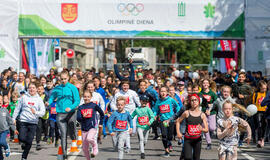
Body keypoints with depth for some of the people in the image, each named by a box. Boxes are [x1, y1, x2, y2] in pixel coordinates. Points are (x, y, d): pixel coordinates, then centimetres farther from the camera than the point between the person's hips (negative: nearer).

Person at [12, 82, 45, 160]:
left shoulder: (39, 99, 3)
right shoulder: (24, 97, 4)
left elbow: (43, 112, -3)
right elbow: (17, 108, 10)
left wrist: (35, 112, -21)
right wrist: (13, 118, 6)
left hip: (33, 122, 0)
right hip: (23, 121, 0)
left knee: (29, 142, -1)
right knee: (22, 138, -14)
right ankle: (23, 143, 23)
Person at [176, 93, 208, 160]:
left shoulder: (202, 115, -1)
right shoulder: (187, 113, -4)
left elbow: (206, 129, -1)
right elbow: (178, 121, 10)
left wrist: (202, 129, -24)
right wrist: (178, 132, 0)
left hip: (197, 139, 2)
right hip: (188, 139, -2)